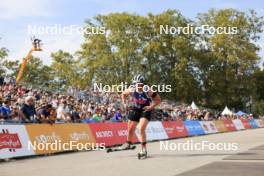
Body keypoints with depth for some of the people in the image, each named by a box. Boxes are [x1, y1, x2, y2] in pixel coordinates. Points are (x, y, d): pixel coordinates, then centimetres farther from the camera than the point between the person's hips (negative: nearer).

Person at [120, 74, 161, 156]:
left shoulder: (148, 91, -26)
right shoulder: (131, 90, -20)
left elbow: (158, 100, -13)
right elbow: (123, 94, 3)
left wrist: (151, 107, -23)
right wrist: (125, 104, -6)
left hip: (145, 110, -3)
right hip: (134, 110, 3)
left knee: (141, 129, -18)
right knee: (130, 129, 11)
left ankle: (143, 149, -5)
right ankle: (128, 143, 39)